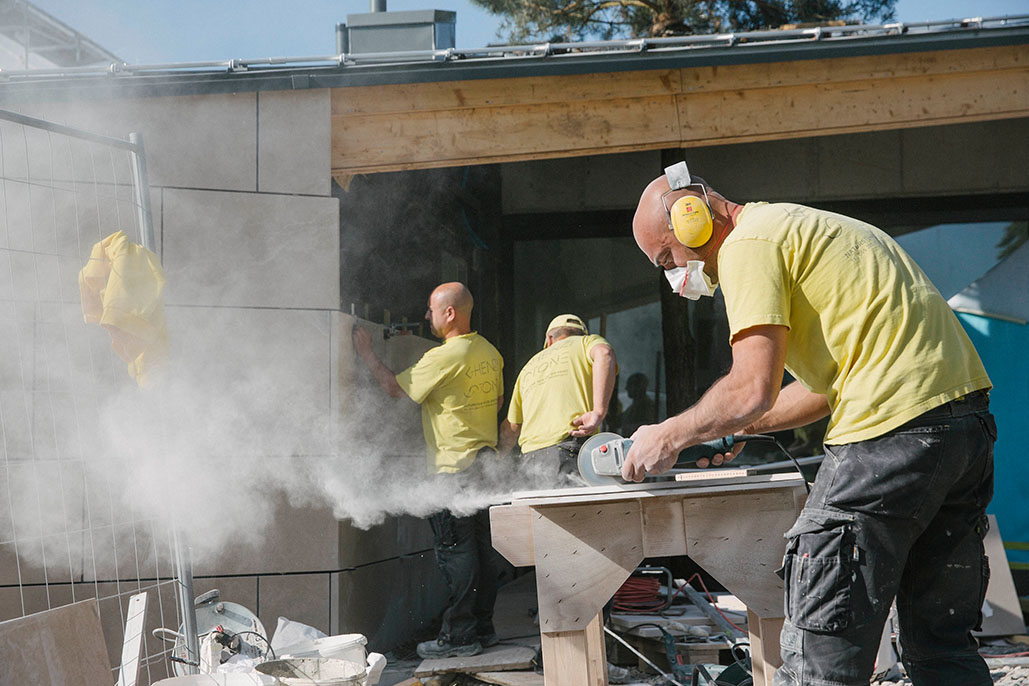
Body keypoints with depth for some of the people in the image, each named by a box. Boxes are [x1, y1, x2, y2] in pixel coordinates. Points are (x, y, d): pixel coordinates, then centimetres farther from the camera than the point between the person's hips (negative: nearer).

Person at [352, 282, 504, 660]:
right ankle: (483, 627, 19)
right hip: (484, 459, 9)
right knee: (481, 549, 12)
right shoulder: (489, 352, 10)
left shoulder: (444, 357, -16)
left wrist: (367, 353, 5)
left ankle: (459, 636, -1)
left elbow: (394, 387, -7)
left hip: (453, 466, -9)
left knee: (454, 551, -4)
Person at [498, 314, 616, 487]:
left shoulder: (529, 367, 31)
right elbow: (603, 353, -10)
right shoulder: (587, 341, 17)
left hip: (530, 455, 5)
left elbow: (510, 427, 33)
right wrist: (599, 412, -16)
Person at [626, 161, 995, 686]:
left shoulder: (748, 245, -4)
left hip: (895, 433, -10)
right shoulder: (804, 228, 27)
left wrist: (669, 438, 2)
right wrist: (738, 427, 25)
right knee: (940, 644, 16)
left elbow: (753, 389, -14)